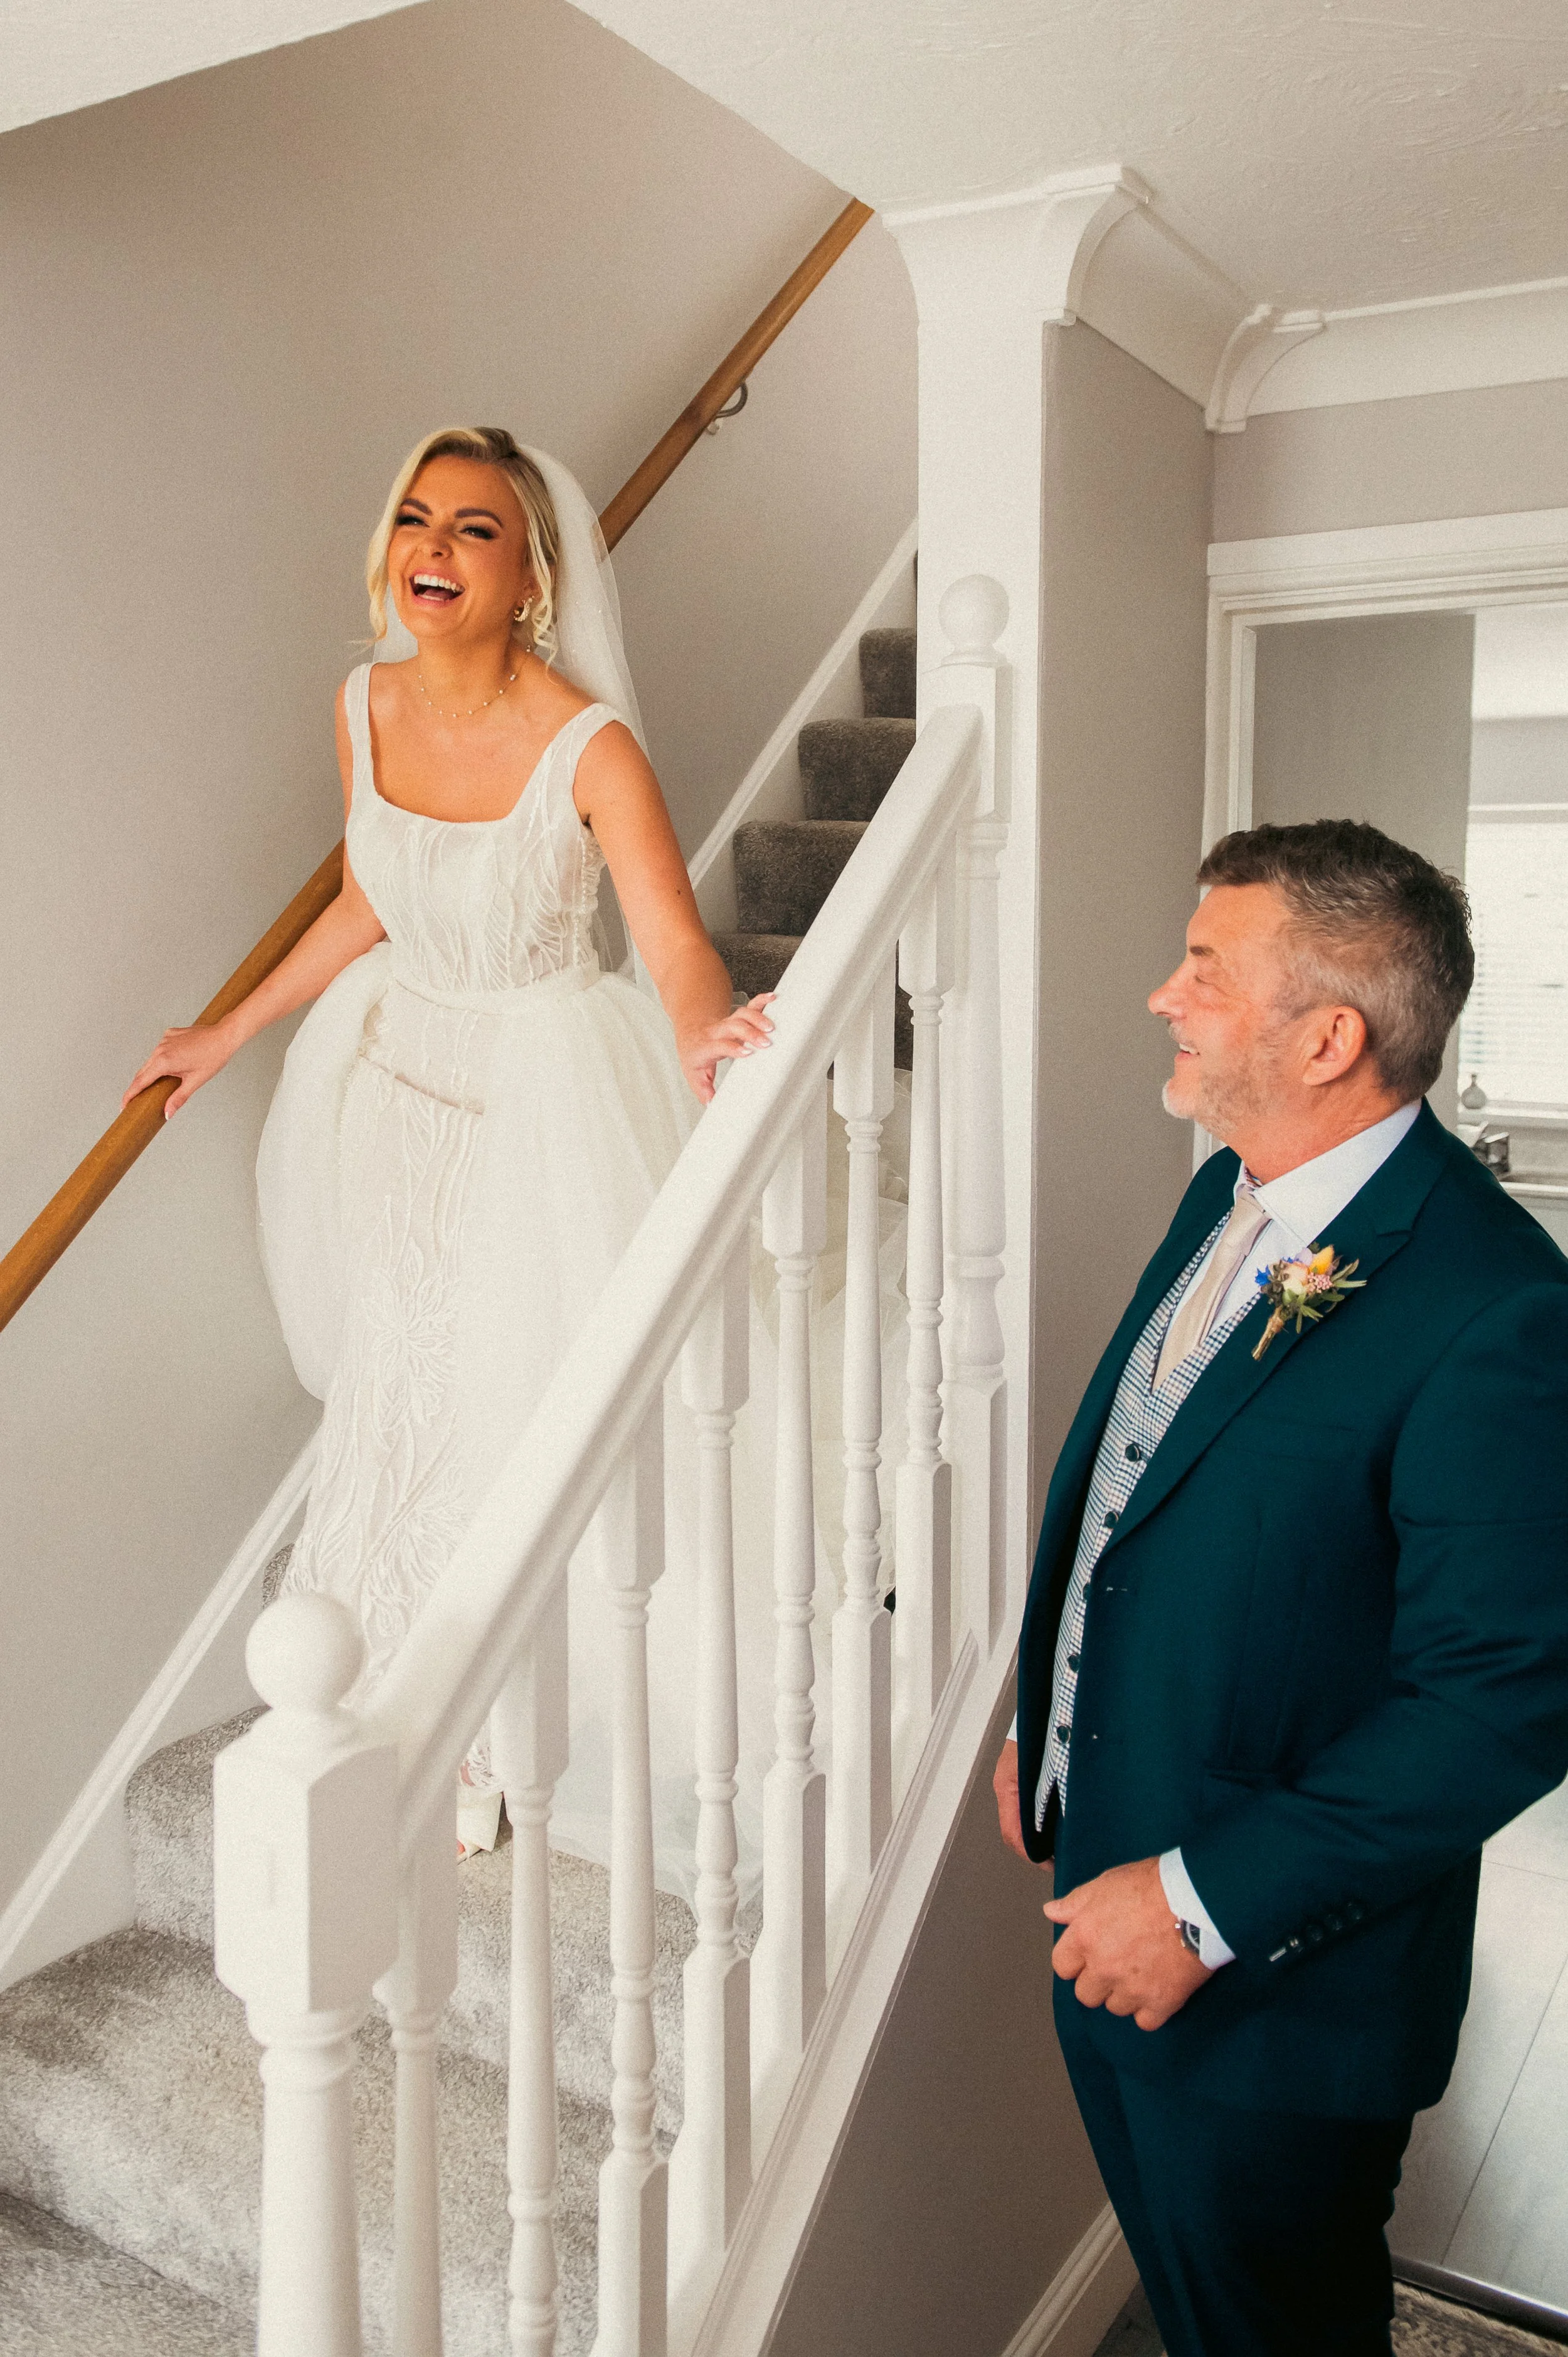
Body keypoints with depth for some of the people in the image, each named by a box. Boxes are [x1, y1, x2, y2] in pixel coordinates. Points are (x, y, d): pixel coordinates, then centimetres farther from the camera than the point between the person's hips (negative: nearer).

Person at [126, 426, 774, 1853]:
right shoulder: (366, 706, -3)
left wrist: (706, 1041, -53)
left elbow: (680, 945, -29)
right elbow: (374, 906, 10)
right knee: (396, 1381, 12)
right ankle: (394, 1700, 38)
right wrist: (229, 1035, 17)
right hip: (395, 1068, 5)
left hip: (545, 1085, -5)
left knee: (520, 1402, 1)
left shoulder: (588, 747, -21)